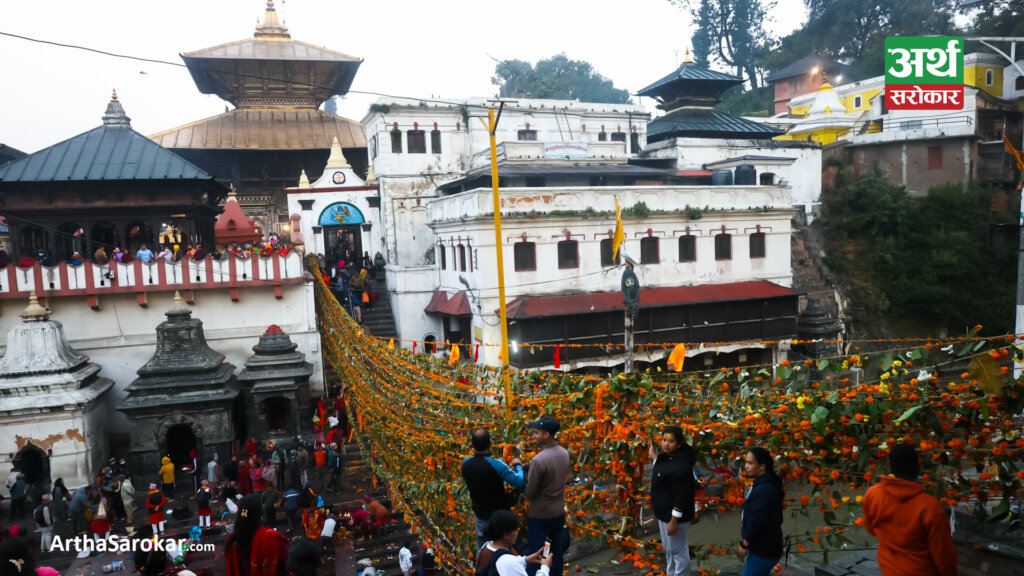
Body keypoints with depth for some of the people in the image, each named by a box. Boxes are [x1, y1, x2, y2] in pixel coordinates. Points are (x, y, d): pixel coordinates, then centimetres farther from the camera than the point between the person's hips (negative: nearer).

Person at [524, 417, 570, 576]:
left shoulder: (539, 460, -26)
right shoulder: (564, 453, -4)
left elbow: (530, 493, -19)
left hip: (540, 515, -6)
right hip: (559, 512, 7)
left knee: (534, 554, 7)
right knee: (557, 552, 19)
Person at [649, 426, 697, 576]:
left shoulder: (680, 465, -28)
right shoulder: (666, 456, 2)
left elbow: (682, 495, -26)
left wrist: (674, 521, -22)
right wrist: (654, 456, 13)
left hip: (674, 516, -10)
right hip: (664, 513, 10)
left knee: (678, 551, 4)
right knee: (668, 548, 25)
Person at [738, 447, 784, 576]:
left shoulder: (764, 490, -25)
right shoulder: (762, 484, 8)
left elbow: (757, 522, -25)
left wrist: (745, 544, -13)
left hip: (763, 552, -10)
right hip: (762, 548, 10)